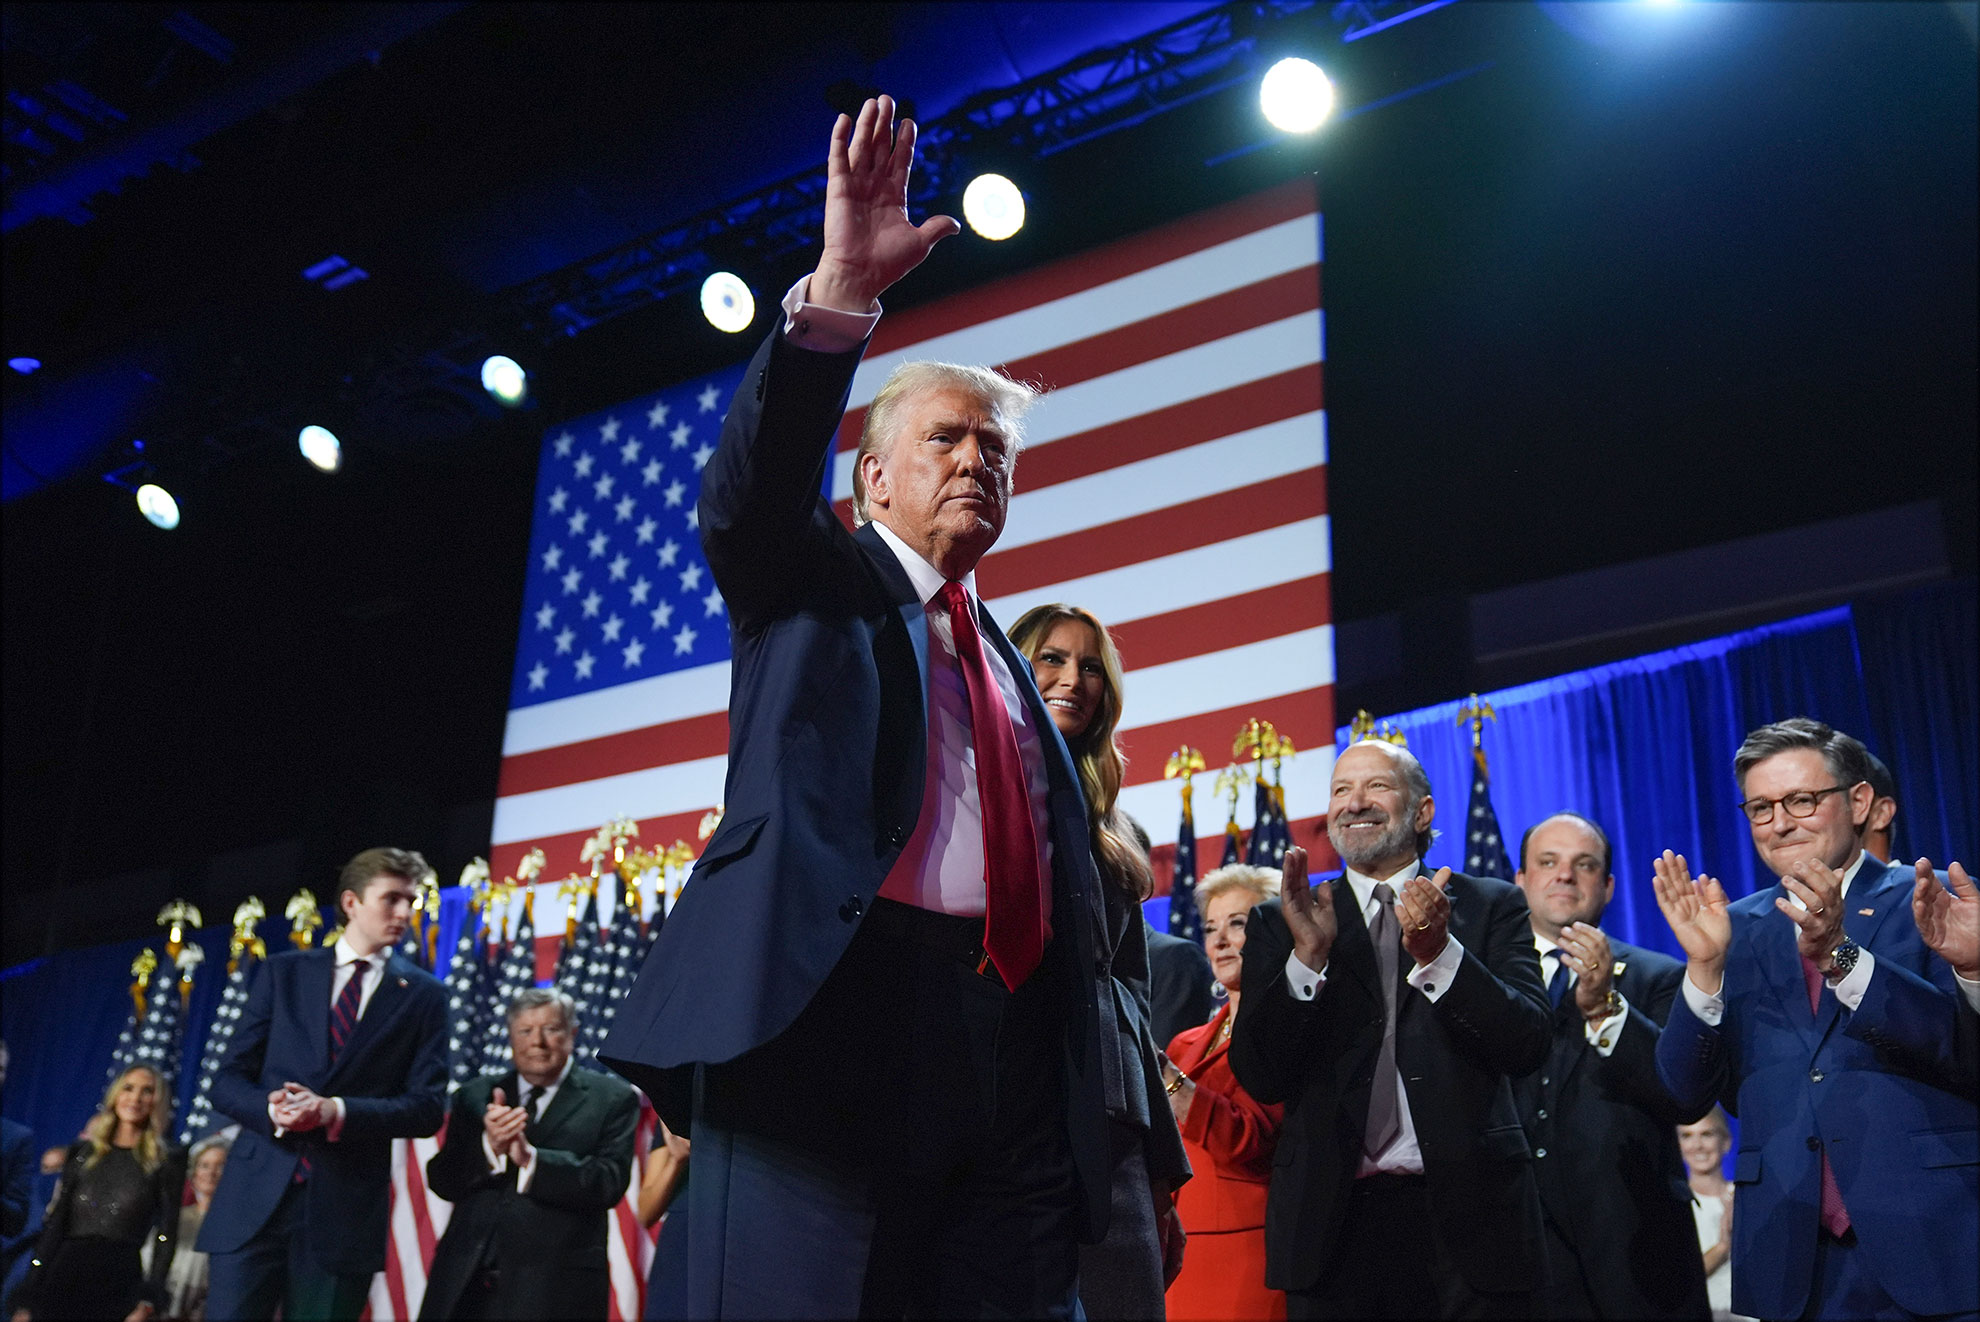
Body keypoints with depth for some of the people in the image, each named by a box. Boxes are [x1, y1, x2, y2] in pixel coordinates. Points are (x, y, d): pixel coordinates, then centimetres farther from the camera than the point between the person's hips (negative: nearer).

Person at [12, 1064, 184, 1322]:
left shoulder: (167, 1162, 6)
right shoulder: (82, 1153, 13)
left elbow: (166, 1236, 0)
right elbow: (53, 1226, 10)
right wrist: (26, 1301, 4)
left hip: (119, 1283, -2)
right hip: (64, 1278, 2)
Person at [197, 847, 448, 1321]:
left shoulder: (423, 994, 6)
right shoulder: (282, 973, 10)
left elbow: (427, 1107, -1)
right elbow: (227, 1080, 7)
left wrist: (337, 1111, -15)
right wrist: (270, 1108, -15)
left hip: (344, 1207, -1)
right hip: (256, 1195, 1)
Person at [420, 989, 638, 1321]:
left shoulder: (612, 1099, 3)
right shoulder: (475, 1096, 15)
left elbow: (609, 1182, -9)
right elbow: (442, 1181, 6)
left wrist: (531, 1159, -20)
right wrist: (489, 1147, -13)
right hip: (466, 1281, 3)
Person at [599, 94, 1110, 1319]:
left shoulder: (1013, 666, 28)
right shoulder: (813, 585, 14)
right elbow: (749, 494, -10)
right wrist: (838, 296, -23)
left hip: (1011, 1065, 5)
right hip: (826, 1018, -5)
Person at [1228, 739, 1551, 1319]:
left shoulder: (1491, 906, 6)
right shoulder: (1280, 921, 7)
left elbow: (1528, 1044, -6)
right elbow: (1258, 1077, -1)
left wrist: (1438, 954, -19)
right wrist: (1307, 958, -14)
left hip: (1466, 1213, 0)